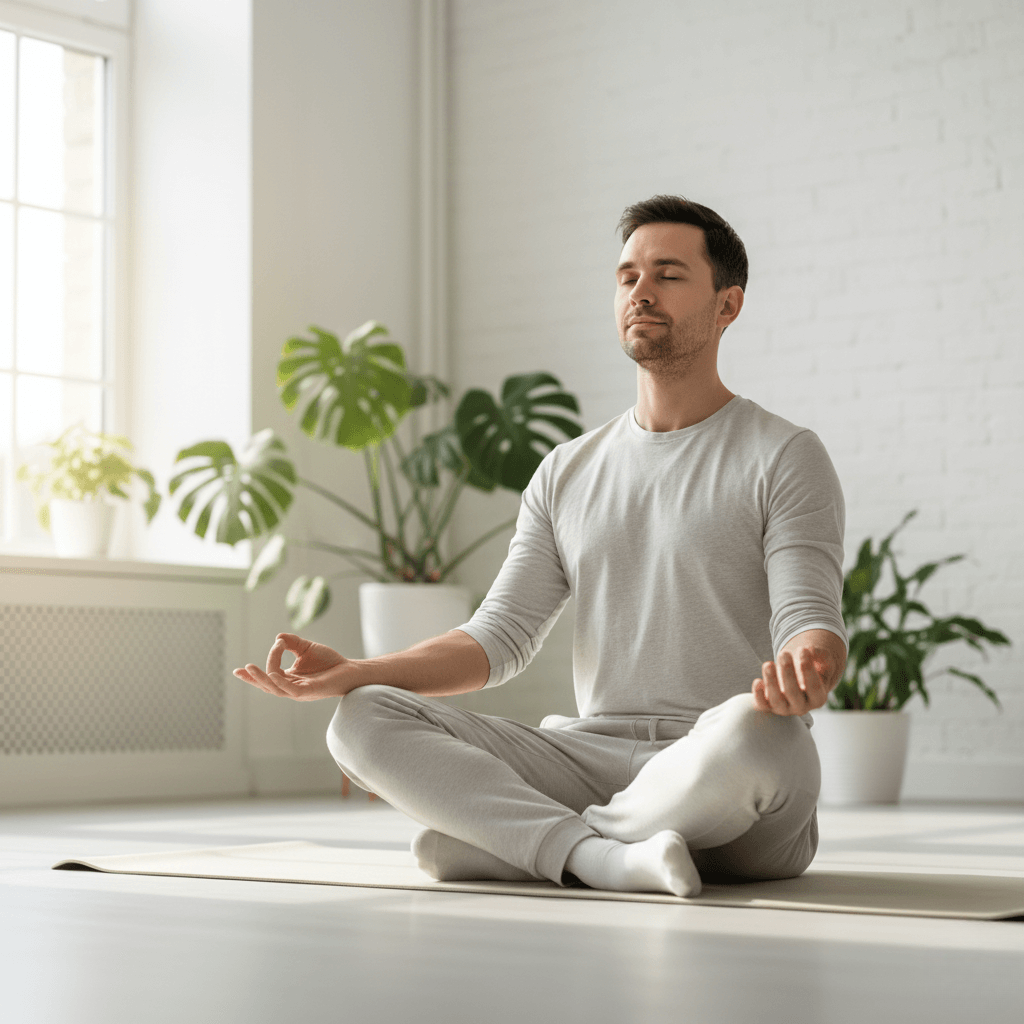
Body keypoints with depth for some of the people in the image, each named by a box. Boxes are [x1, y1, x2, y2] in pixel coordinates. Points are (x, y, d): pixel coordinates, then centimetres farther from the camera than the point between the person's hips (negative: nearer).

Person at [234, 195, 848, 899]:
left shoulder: (785, 458, 3)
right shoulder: (567, 472, 19)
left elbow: (813, 622, -9)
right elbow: (499, 639, 13)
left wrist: (805, 671, -35)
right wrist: (349, 672, -3)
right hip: (590, 754, 4)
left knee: (748, 733, -41)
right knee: (364, 718, -14)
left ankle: (503, 839, -21)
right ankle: (608, 856, -30)